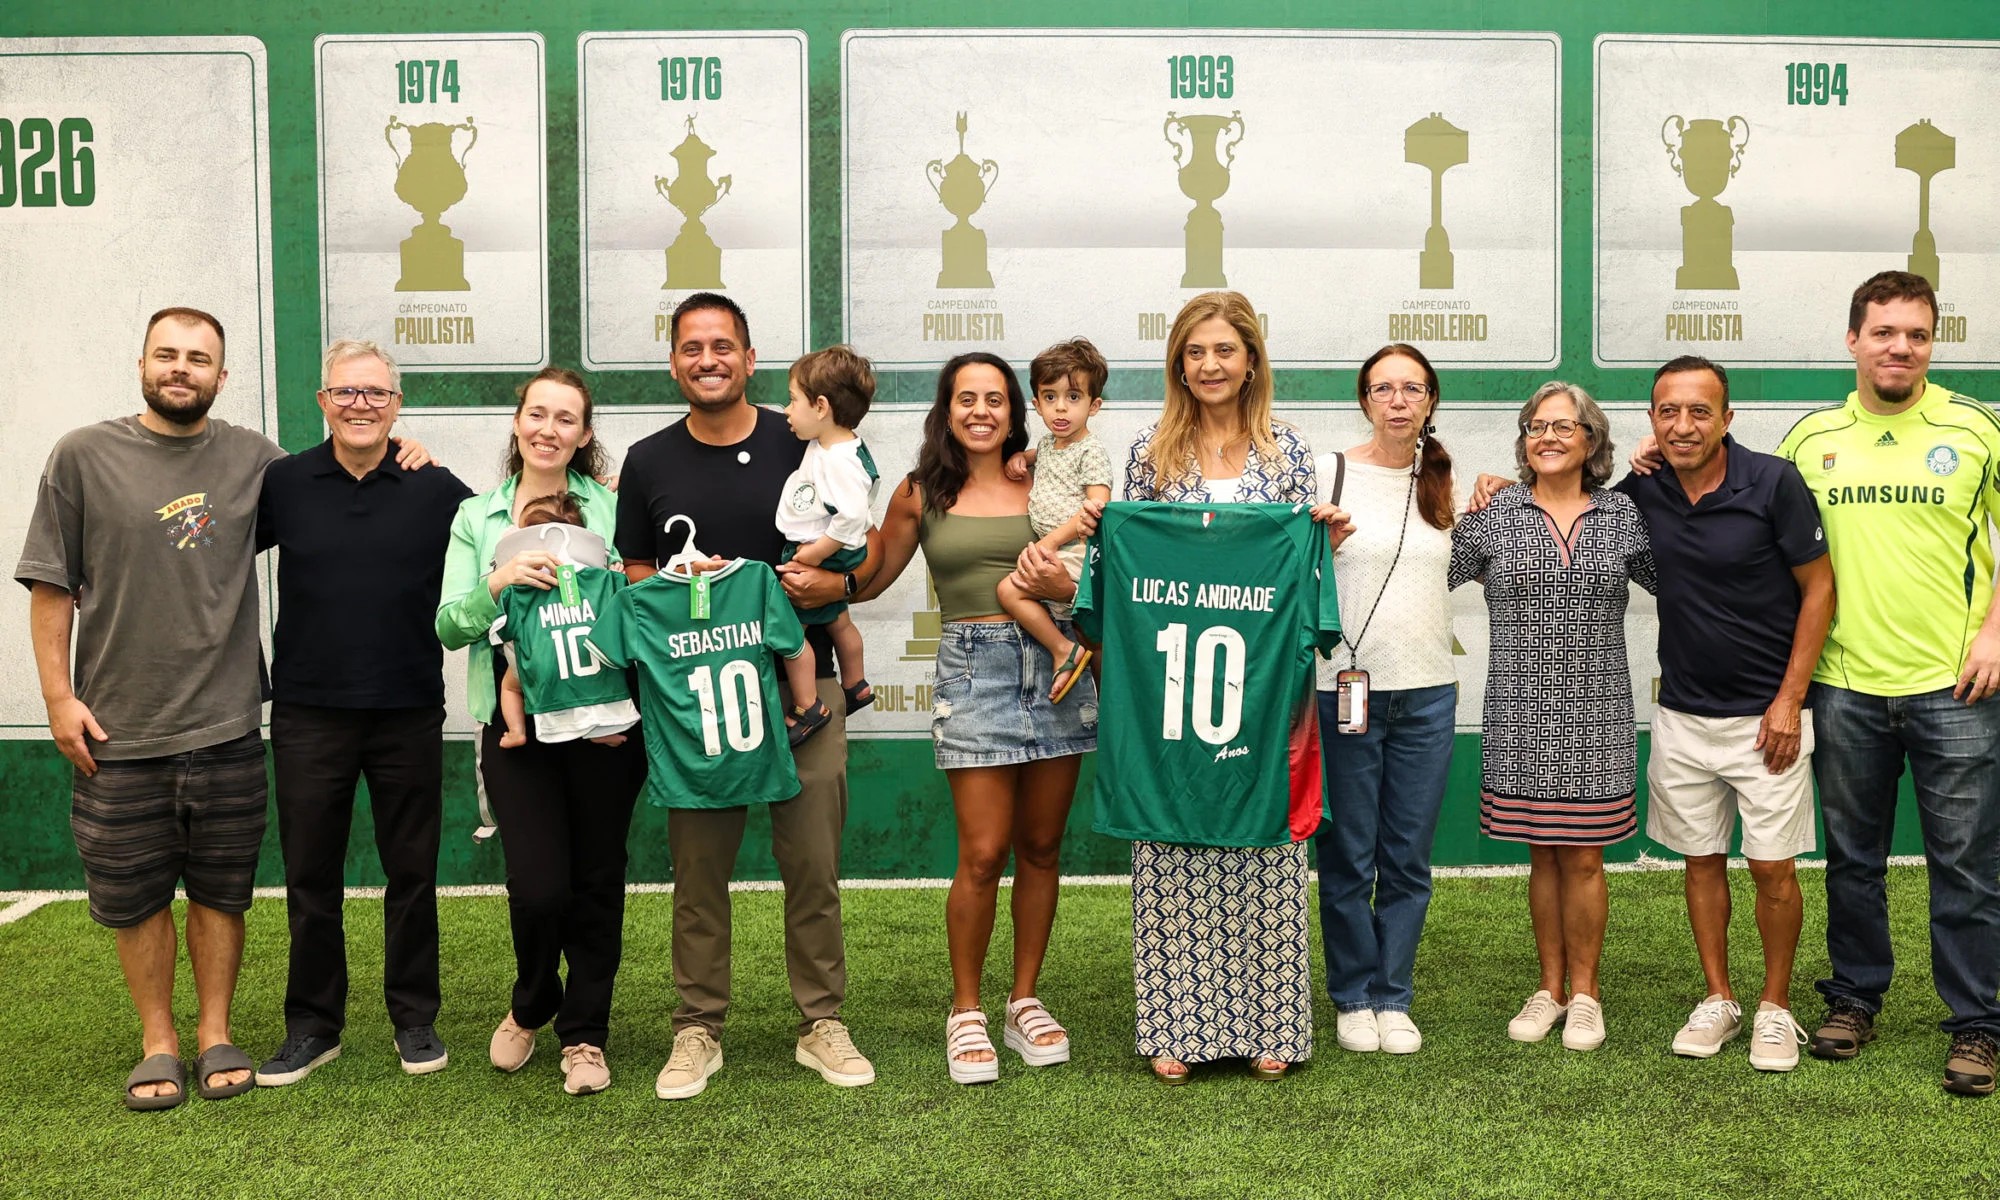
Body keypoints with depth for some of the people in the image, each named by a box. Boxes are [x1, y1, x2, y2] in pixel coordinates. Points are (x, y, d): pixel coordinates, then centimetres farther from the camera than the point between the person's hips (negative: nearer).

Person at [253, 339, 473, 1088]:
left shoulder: (436, 489, 0)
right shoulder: (282, 483, 2)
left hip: (409, 712, -1)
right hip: (308, 711, 1)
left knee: (411, 872, 9)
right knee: (310, 876, 9)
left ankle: (415, 1020, 23)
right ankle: (313, 1026, 23)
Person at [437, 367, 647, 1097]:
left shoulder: (611, 508, 5)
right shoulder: (477, 517, 9)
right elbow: (449, 626, 1)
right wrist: (498, 582, -17)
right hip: (516, 727, 0)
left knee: (596, 885, 6)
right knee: (538, 887, -7)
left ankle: (585, 1036, 23)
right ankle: (530, 1007, 25)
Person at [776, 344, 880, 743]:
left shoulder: (840, 461, -30)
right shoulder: (828, 443, 2)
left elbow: (851, 516, -35)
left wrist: (814, 553, -28)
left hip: (824, 557, -11)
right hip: (834, 558, 11)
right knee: (836, 620, 26)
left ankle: (807, 708, 4)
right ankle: (855, 686, 44)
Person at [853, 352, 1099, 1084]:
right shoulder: (920, 494, 6)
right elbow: (870, 581, 13)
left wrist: (1063, 585, -10)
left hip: (1054, 663, 2)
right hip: (973, 667, -2)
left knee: (1041, 847, 8)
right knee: (983, 855, -6)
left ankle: (1025, 1000, 23)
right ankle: (965, 1011, 12)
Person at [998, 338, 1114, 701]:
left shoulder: (1091, 451, -9)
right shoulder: (1048, 443, 17)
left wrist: (1052, 541, -20)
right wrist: (1019, 457, 20)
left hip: (1075, 550, -9)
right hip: (1052, 550, 9)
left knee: (1010, 589, -21)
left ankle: (1065, 651, -16)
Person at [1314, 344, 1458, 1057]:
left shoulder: (1445, 480, 9)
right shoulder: (1328, 474, -2)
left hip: (1427, 695, 3)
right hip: (1344, 691, -3)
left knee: (1408, 860, 8)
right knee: (1348, 859, 4)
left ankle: (1393, 998, 20)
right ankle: (1353, 998, 19)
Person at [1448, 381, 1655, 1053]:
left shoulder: (1624, 517, 5)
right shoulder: (1495, 515, 2)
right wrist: (1467, 511, -5)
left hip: (1596, 714, 0)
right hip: (1522, 714, 0)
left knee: (1584, 857, 4)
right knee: (1544, 854, 9)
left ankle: (1584, 994, 19)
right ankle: (1550, 989, 24)